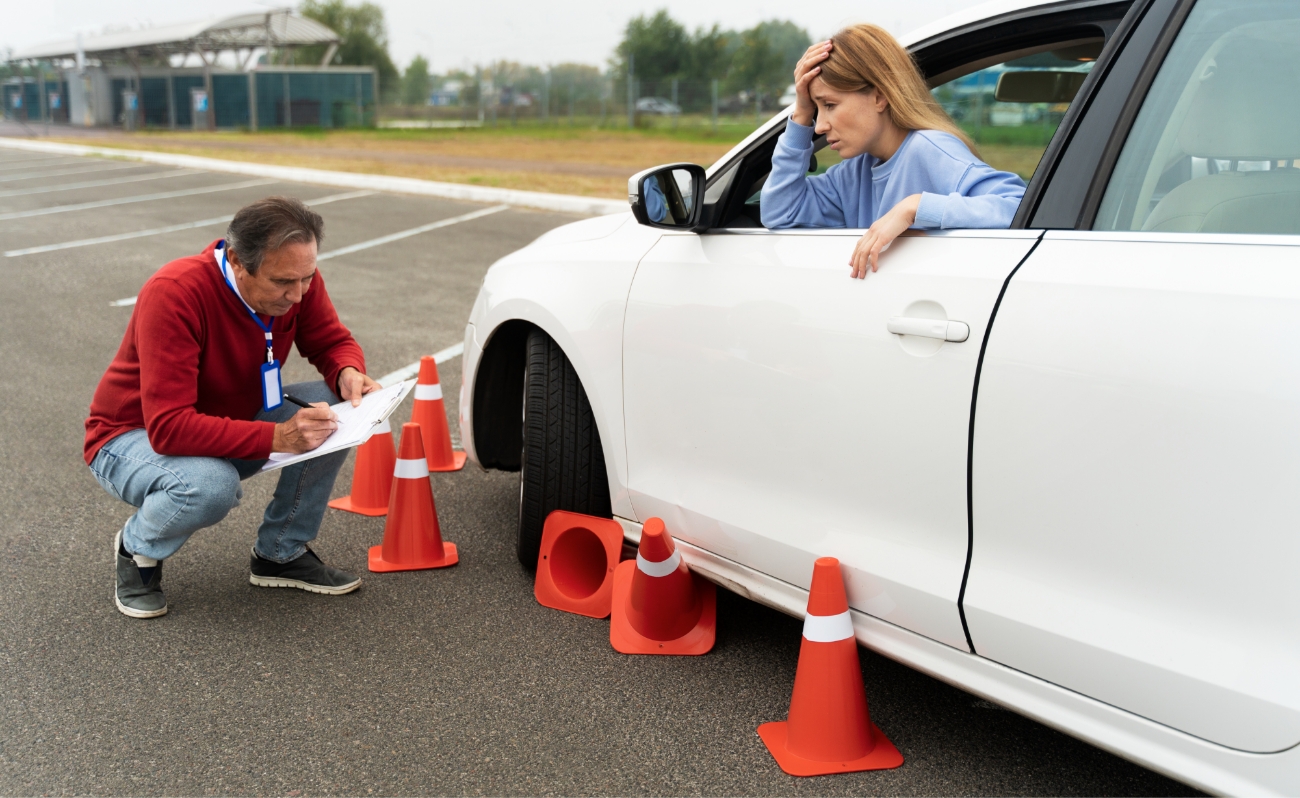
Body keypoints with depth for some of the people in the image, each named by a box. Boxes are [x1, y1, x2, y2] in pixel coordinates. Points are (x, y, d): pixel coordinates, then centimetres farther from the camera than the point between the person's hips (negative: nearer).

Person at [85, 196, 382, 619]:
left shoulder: (296, 277, -16)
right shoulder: (174, 294, -34)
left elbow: (331, 341, 0)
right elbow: (168, 428, -38)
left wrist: (349, 373, -25)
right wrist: (276, 438, -46)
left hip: (233, 422, 6)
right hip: (133, 438, -6)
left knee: (332, 408, -17)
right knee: (212, 485, -38)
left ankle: (281, 553, 0)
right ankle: (137, 548, -2)